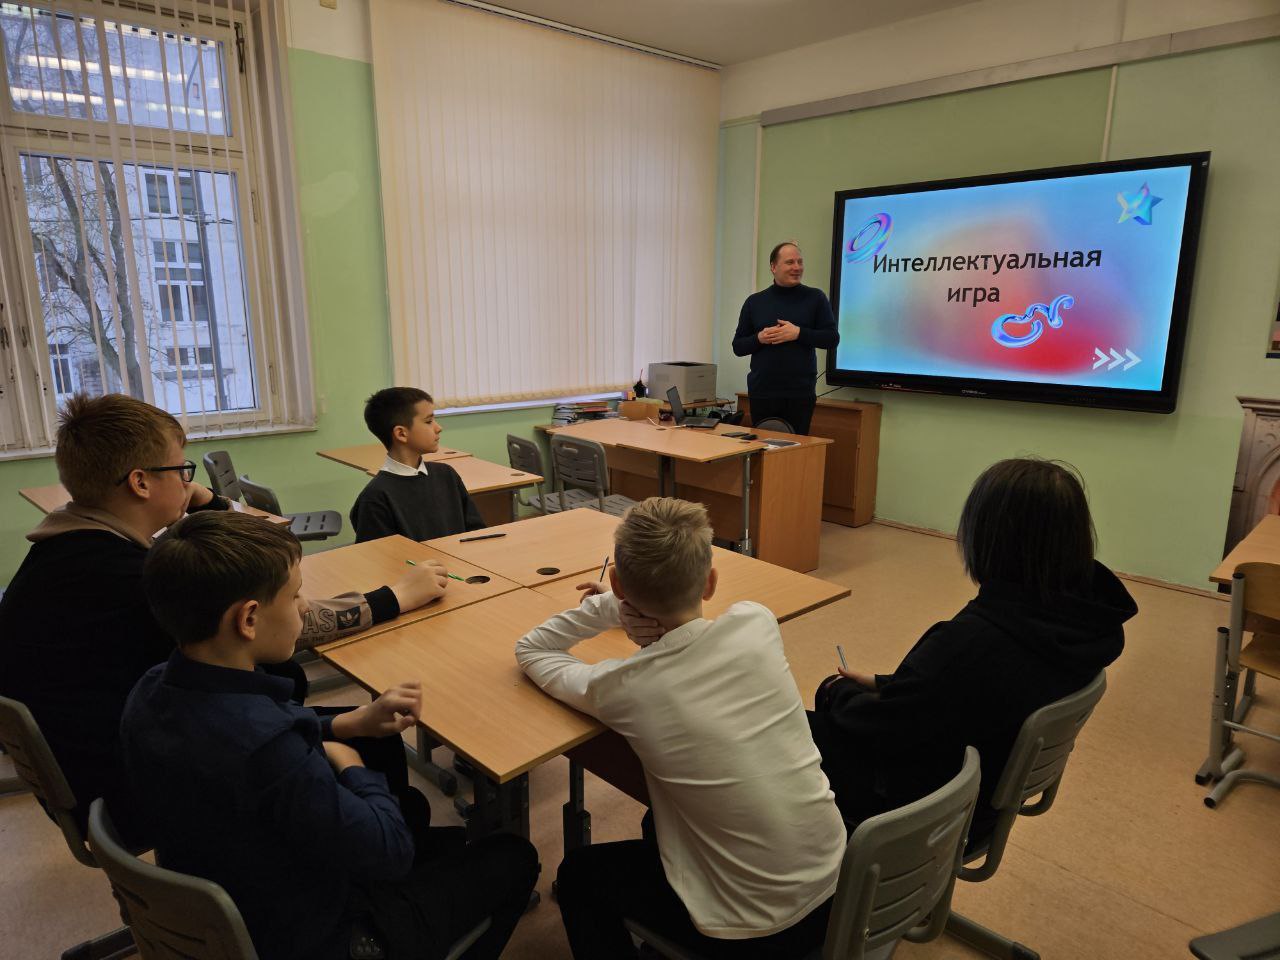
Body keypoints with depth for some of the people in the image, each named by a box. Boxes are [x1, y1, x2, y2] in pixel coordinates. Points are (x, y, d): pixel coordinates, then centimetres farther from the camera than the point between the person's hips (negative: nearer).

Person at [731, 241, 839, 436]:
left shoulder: (815, 298, 4)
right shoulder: (754, 302, 8)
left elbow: (832, 339, 0)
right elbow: (738, 347, 9)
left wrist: (798, 333, -14)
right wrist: (759, 338, -11)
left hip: (800, 394, -1)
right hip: (761, 393, 2)